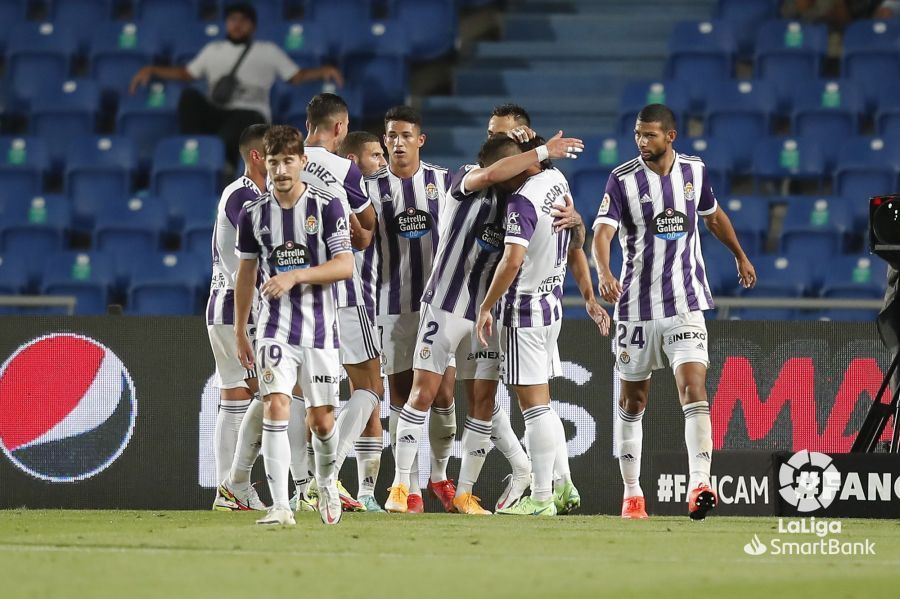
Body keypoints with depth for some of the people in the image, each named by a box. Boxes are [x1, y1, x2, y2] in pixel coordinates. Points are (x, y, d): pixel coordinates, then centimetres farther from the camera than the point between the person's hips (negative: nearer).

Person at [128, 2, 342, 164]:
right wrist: (151, 70, 18)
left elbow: (296, 76, 15)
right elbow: (186, 73, 30)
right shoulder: (213, 50, 28)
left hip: (250, 113, -3)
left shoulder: (268, 51, 20)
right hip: (214, 113, 3)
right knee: (189, 96, -29)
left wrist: (323, 71, -3)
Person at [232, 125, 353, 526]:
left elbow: (345, 266, -10)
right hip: (275, 327, 1)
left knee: (321, 419, 6)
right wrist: (239, 331, 15)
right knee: (275, 407, -17)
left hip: (320, 328, -1)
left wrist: (295, 275, -22)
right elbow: (246, 273, 14)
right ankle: (280, 507, -19)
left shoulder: (327, 207, -5)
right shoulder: (253, 215, 3)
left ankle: (327, 484, 36)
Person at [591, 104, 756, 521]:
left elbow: (714, 216, 23)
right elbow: (602, 232, -18)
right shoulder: (623, 179, -7)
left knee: (694, 388, -16)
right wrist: (604, 274, -38)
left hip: (686, 302, 1)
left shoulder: (694, 171, 3)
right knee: (632, 400, 7)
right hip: (637, 305, -1)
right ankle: (632, 493, 19)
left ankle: (699, 485, -25)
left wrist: (740, 256, 36)